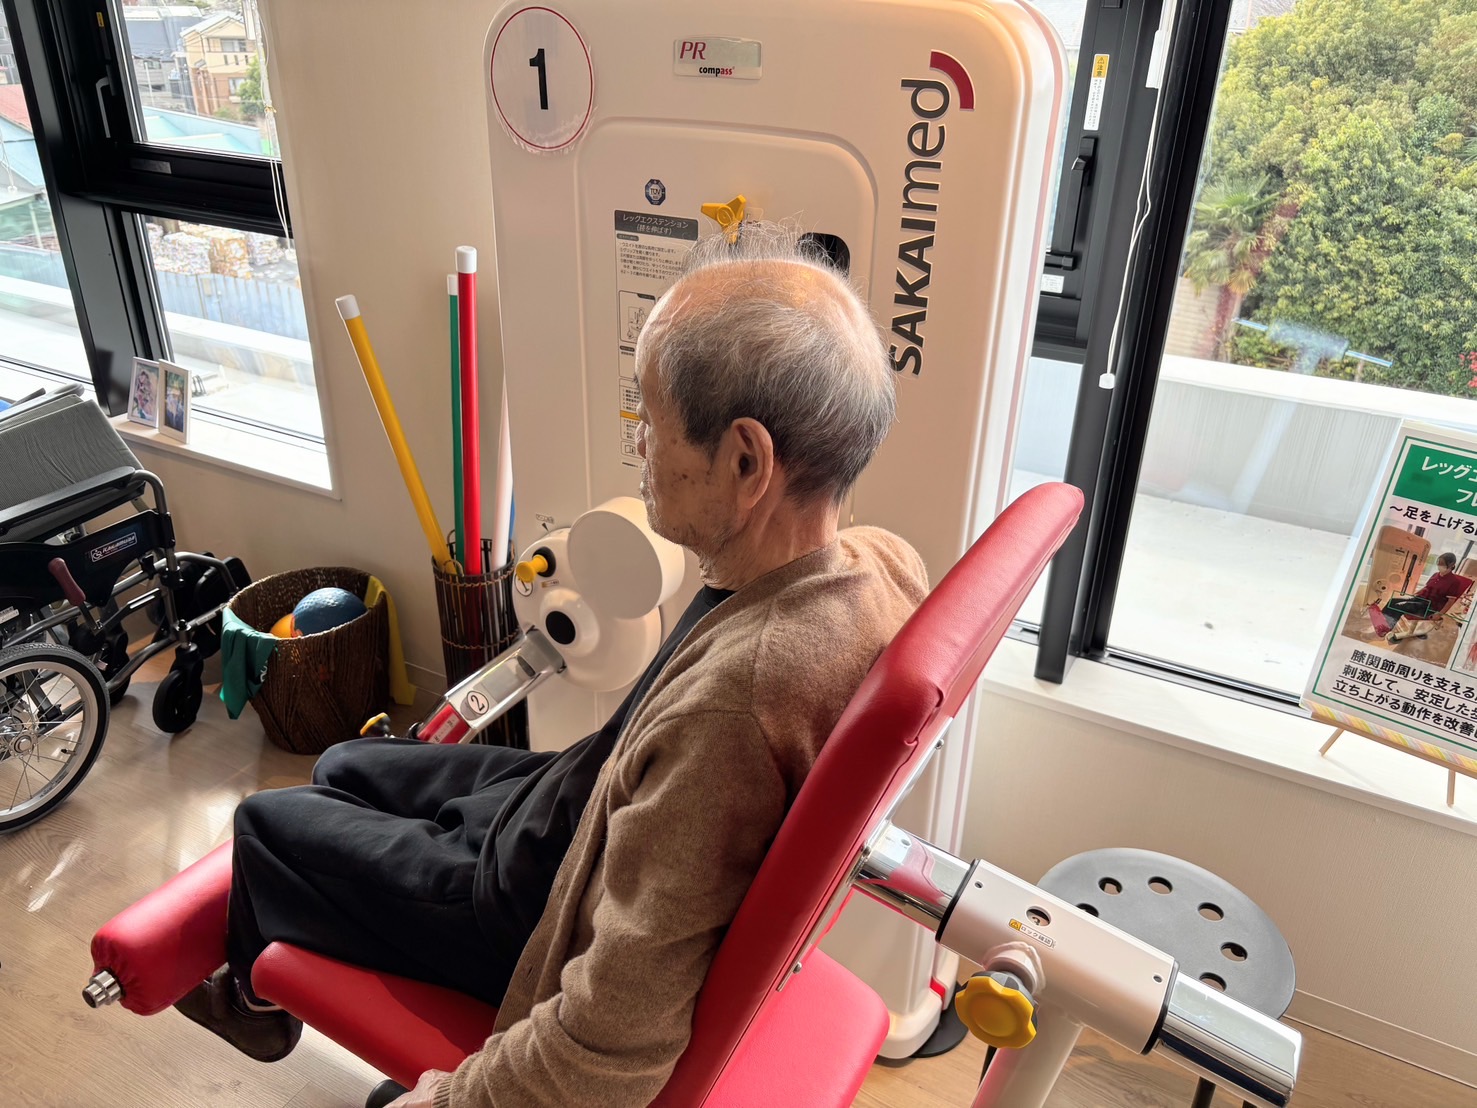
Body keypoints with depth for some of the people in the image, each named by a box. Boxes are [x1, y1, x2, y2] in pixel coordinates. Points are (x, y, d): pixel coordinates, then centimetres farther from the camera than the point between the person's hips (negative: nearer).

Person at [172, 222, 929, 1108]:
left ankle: (258, 995, 49)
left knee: (266, 821, 14)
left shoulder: (722, 710, -44)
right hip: (593, 830, 7)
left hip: (547, 910, -7)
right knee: (344, 767, 24)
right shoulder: (883, 563, -18)